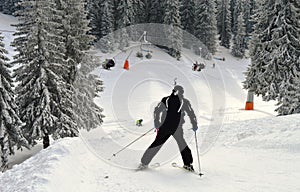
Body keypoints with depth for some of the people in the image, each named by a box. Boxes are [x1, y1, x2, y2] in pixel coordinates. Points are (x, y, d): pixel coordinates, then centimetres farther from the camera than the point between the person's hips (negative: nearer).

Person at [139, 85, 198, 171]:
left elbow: (157, 110, 0)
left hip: (165, 127, 1)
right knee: (182, 143, 21)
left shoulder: (166, 100, 4)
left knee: (157, 143, 11)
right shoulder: (184, 102, 2)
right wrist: (194, 125, 16)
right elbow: (191, 113, 3)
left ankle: (144, 163, 12)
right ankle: (188, 164, 19)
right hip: (177, 128, -1)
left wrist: (157, 123, 9)